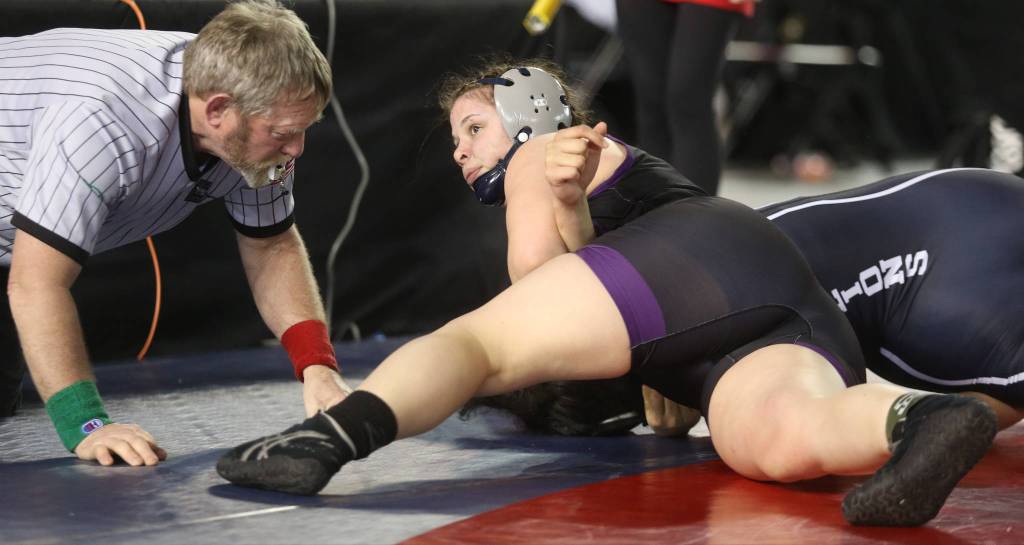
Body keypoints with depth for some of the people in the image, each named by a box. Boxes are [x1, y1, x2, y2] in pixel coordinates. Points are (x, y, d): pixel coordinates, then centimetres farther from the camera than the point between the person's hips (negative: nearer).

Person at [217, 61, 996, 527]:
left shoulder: (536, 154, 23)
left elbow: (536, 265, 7)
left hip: (697, 254, -6)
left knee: (470, 340, -11)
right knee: (769, 439, -27)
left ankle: (337, 432, -42)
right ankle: (919, 419, -60)